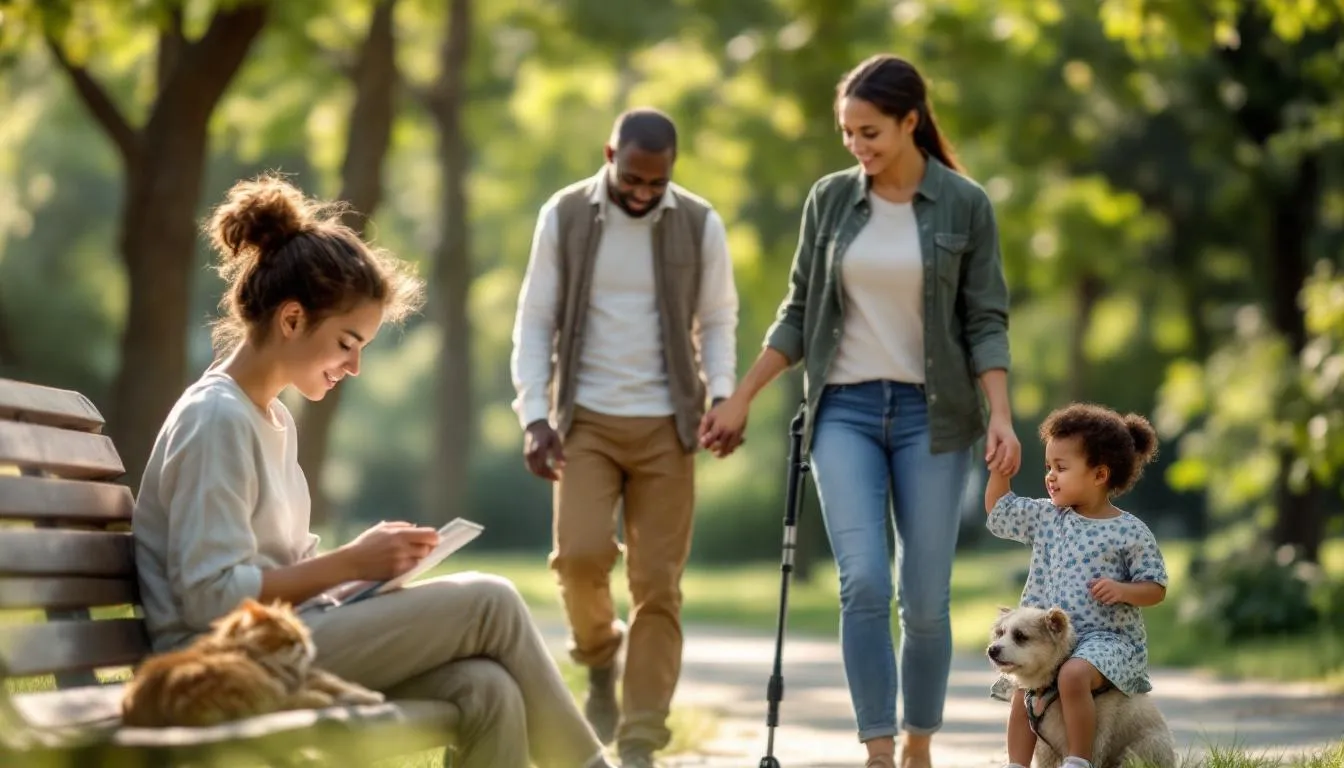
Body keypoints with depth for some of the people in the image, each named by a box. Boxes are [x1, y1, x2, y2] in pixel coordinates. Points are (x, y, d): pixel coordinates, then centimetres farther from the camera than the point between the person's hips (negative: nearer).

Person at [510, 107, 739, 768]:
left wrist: (720, 394, -11)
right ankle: (598, 655, 14)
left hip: (666, 424, 1)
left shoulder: (699, 224, 0)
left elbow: (717, 320, 7)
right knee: (581, 553, -19)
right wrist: (535, 417, -8)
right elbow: (535, 320, 1)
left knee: (658, 584, -2)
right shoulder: (564, 216, -1)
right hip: (586, 418, -1)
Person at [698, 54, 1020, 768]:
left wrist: (1001, 416, -14)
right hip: (845, 411, 1)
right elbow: (799, 314, 11)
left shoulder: (965, 204, -2)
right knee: (863, 582, -15)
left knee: (924, 598, 1)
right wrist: (740, 400, 9)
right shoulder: (830, 199, 4)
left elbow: (986, 321, -2)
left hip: (930, 414, -1)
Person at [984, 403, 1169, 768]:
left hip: (1108, 637, -5)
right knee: (1023, 690, -15)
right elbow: (997, 508, 19)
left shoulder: (1130, 532, -4)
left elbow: (1156, 588, -1)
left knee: (1074, 674, -32)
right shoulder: (1045, 517, 11)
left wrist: (1123, 590, -19)